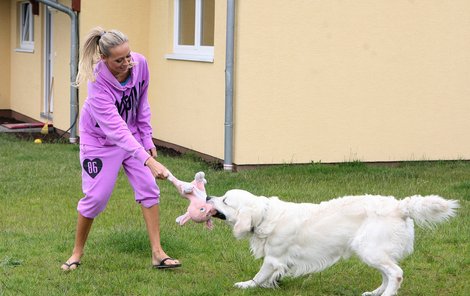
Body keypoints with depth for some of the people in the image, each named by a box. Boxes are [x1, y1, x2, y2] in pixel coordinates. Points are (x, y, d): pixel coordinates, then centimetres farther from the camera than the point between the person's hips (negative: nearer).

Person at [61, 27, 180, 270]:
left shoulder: (140, 63, -21)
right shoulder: (99, 85, -35)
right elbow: (116, 130, -40)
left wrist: (147, 139, 1)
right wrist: (149, 161, -48)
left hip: (132, 135, 5)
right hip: (101, 140, -5)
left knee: (149, 188, -3)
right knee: (96, 196, -5)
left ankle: (157, 253, 3)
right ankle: (77, 253, 15)